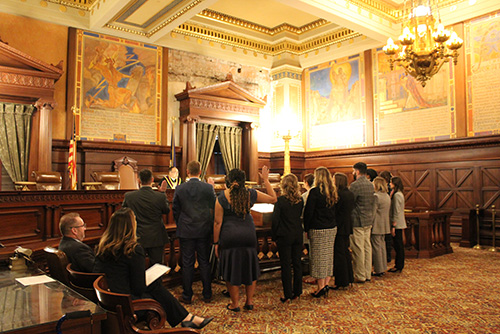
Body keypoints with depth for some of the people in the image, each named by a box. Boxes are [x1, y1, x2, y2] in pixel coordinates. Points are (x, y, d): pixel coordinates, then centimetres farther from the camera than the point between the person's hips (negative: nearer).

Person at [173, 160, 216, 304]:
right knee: (205, 263, 11)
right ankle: (207, 294, 20)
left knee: (187, 264, 8)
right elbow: (214, 208, 0)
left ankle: (187, 296, 18)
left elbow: (175, 210, 2)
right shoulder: (208, 188, -7)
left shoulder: (180, 188, -6)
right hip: (204, 230, 1)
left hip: (186, 231, 0)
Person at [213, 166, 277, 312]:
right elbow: (273, 198, 7)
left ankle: (235, 303, 22)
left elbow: (218, 222, -7)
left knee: (231, 269, 11)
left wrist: (216, 242, 2)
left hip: (229, 237, -2)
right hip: (248, 236, 2)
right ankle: (249, 301, 27)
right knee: (250, 267, 18)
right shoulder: (250, 194, -4)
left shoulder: (222, 197, -9)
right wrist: (266, 180, 12)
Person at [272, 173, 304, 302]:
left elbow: (275, 220, -12)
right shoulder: (300, 200, -1)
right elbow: (299, 216, 10)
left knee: (286, 265, 4)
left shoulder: (280, 200, -15)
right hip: (298, 235, 5)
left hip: (284, 236, -5)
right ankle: (297, 292, 23)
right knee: (297, 264, 13)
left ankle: (288, 294, 9)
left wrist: (274, 236, -2)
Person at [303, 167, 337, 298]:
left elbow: (308, 212, -10)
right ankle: (326, 284, 18)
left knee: (318, 258, 1)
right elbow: (334, 210, 13)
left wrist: (306, 229, -2)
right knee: (329, 255, 12)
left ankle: (321, 286, 4)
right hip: (332, 228, 6)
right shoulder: (332, 192, 6)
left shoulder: (315, 191, -13)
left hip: (318, 229, -6)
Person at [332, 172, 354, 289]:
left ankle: (341, 282, 6)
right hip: (347, 227, 9)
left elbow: (334, 212, -18)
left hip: (339, 227, -9)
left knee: (339, 254, -1)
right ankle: (349, 279, 27)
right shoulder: (350, 194, 8)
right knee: (346, 251, 18)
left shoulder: (338, 194, -19)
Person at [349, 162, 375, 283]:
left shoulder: (355, 185, -16)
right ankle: (368, 274, 22)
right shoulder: (371, 185, 10)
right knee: (367, 247, 13)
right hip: (369, 220, 8)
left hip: (358, 221, -8)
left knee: (358, 249, -1)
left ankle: (360, 276, 6)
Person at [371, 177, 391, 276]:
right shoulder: (387, 196, 10)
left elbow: (373, 213, -17)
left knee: (376, 247, -1)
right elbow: (388, 211, 17)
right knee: (382, 246, 16)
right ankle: (383, 268, 23)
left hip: (376, 226, -9)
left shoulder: (376, 196, -17)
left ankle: (378, 270, 4)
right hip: (384, 226, 9)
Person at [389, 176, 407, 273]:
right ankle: (398, 265, 21)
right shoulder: (399, 194, 13)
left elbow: (396, 212, -19)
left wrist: (393, 226, -18)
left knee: (398, 245, -2)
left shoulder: (397, 195, -16)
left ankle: (399, 267, 5)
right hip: (399, 224, 10)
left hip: (397, 224, -10)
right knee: (398, 245, 14)